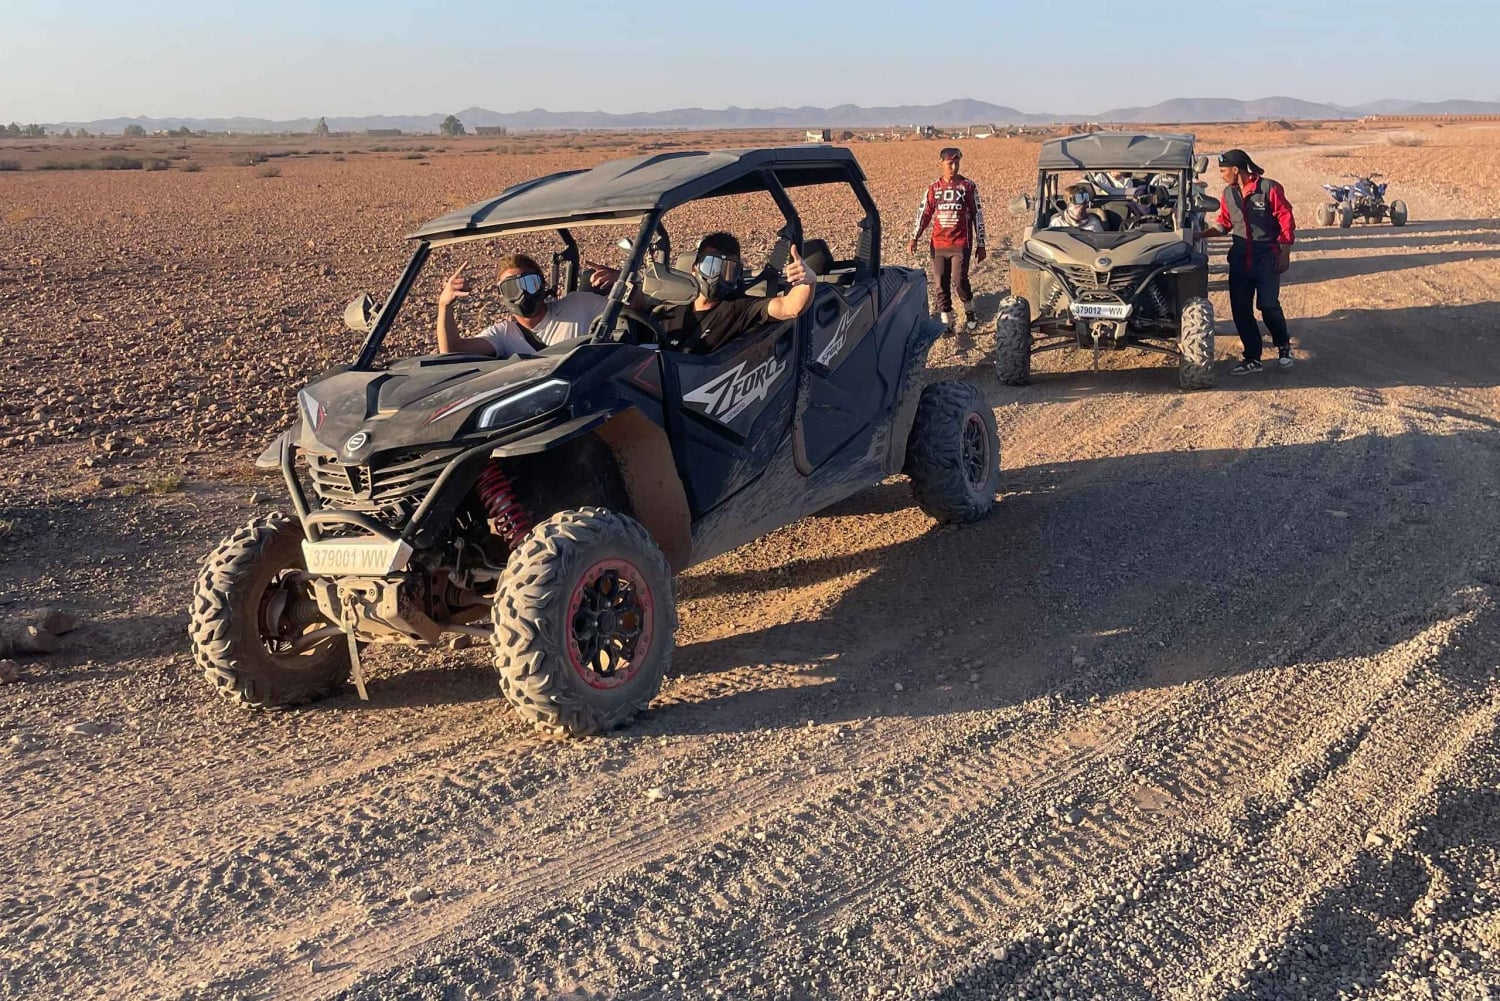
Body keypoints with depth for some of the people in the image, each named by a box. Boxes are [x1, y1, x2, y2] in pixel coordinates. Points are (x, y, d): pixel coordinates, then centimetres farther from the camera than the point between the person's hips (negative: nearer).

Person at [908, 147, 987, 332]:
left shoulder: (968, 186, 2)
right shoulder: (933, 188, 8)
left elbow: (977, 216, 4)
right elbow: (923, 213, 10)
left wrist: (980, 245, 1)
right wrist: (914, 238, -3)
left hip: (961, 244, -3)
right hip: (938, 245, 3)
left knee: (959, 280, -14)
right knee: (941, 284, 2)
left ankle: (970, 315, 10)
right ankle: (946, 323, 12)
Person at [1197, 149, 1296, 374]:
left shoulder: (1269, 188, -10)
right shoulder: (1229, 193, 6)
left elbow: (1287, 221, -7)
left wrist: (1285, 254, -9)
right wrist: (1200, 234, 0)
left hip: (1267, 257, -6)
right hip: (1240, 258, 6)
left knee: (1268, 305, -10)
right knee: (1240, 309, 2)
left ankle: (1283, 346, 17)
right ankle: (1252, 359, 10)